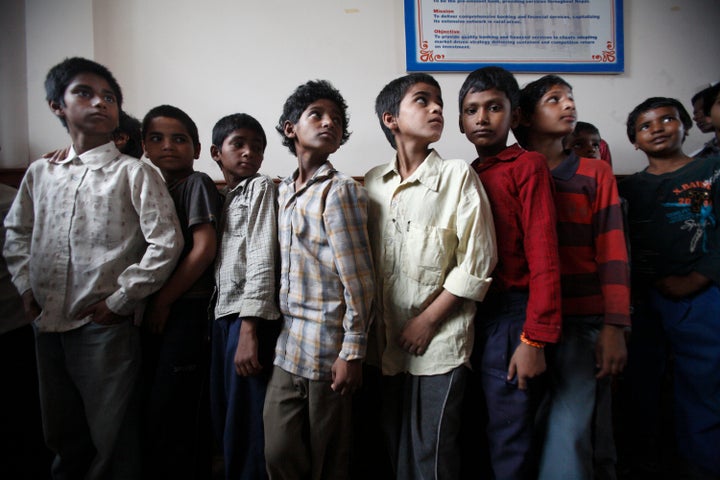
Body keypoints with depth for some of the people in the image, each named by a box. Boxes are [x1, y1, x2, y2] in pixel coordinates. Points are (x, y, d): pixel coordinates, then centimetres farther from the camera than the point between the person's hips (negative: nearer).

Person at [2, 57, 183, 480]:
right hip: (48, 325, 6)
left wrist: (119, 301, -12)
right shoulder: (40, 173, 8)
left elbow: (166, 243, -14)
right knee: (62, 435, 23)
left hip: (107, 327, -5)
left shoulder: (135, 173, -8)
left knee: (112, 439, 7)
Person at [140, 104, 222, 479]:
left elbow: (204, 248, -13)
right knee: (151, 406, 14)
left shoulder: (197, 183, -6)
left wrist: (163, 301, -10)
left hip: (186, 308, -6)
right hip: (151, 313, 6)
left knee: (169, 412, -1)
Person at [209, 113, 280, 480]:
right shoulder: (223, 196, 19)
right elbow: (218, 261, 16)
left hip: (249, 318, -7)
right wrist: (222, 322, 7)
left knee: (246, 423, -1)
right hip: (223, 314, 7)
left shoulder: (261, 187, -2)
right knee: (223, 416, 15)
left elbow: (261, 259, -12)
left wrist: (248, 328, -19)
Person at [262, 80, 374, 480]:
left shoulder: (340, 190, -10)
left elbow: (359, 279, -13)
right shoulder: (284, 191, 12)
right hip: (288, 350, 6)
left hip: (328, 351, -6)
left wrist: (353, 352, -13)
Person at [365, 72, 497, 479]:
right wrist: (378, 327, 1)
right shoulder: (373, 183, 7)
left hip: (441, 343, -3)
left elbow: (477, 264, -9)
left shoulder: (458, 176, -4)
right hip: (388, 345, 4)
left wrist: (426, 322, -10)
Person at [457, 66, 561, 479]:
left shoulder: (528, 165, -5)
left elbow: (544, 257, -13)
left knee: (510, 446, 4)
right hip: (472, 315, 7)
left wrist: (535, 340, -17)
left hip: (510, 316, -6)